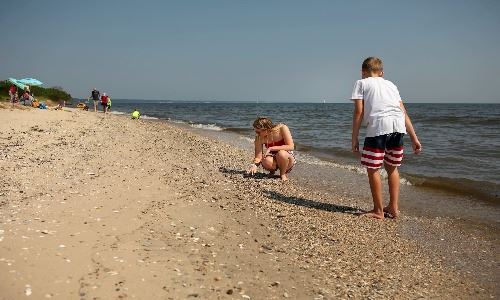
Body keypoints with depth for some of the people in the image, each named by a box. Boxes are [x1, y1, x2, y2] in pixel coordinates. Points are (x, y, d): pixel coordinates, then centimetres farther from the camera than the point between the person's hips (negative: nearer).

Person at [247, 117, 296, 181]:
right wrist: (254, 165, -33)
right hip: (274, 159, 2)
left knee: (281, 153, -36)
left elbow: (291, 147, -25)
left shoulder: (282, 128, -19)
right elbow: (258, 157, -11)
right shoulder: (259, 138, -12)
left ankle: (283, 173, -7)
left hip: (287, 158, -1)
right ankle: (272, 170, 1)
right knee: (266, 161, -34)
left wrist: (271, 148, -29)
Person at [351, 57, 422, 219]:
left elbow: (358, 112, 4)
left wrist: (354, 139, 7)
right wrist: (414, 138, 22)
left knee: (373, 169, 8)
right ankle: (393, 207, 24)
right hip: (398, 127, 5)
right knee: (392, 167, 21)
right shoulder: (390, 84, 29)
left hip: (378, 126, -5)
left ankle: (378, 210, 13)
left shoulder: (361, 83, 16)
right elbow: (404, 112, 22)